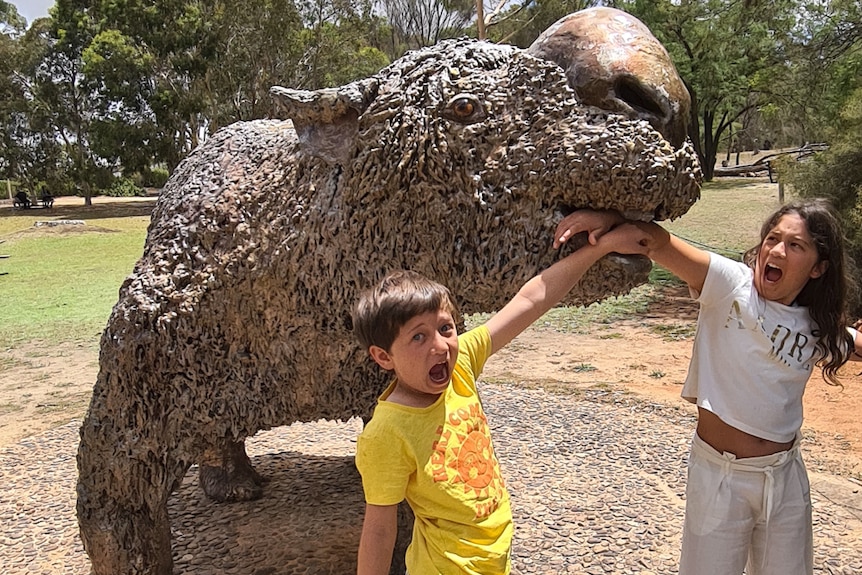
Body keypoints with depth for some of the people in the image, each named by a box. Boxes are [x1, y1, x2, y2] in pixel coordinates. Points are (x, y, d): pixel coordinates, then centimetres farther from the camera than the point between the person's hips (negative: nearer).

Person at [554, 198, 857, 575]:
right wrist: (611, 218, -42)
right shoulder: (731, 284, -14)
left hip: (785, 478, 4)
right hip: (718, 475, -4)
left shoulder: (819, 330, 0)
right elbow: (657, 242, -27)